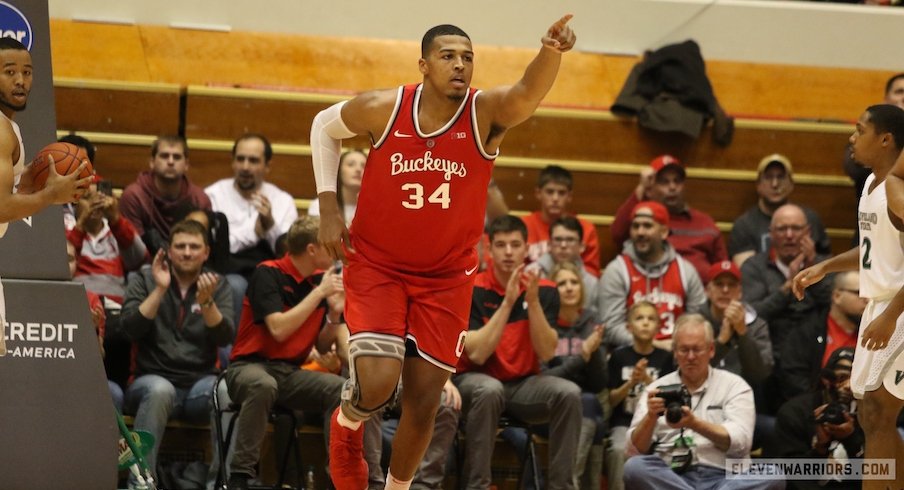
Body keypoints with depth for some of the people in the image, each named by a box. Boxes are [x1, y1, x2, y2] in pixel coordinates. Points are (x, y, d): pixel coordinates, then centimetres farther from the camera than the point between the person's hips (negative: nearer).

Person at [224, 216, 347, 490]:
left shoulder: (322, 279, 8)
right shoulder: (268, 274, -10)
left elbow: (322, 348, 12)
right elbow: (279, 329, -22)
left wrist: (334, 314, -7)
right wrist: (319, 293, -18)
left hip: (291, 373, 6)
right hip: (250, 366, -6)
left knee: (340, 388, -21)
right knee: (263, 385, -40)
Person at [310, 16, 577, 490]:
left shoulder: (486, 113, -15)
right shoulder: (385, 109, -12)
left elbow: (528, 92, -38)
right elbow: (324, 125, 7)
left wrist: (551, 51, -60)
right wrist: (328, 206, 0)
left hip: (446, 278, 1)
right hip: (376, 267, -1)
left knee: (423, 402, 3)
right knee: (378, 383, -19)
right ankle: (347, 421, 18)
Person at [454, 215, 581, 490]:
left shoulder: (544, 291, -1)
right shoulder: (473, 290, -10)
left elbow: (546, 353, -11)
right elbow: (477, 354, -20)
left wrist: (532, 301, -22)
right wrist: (507, 302, -24)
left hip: (524, 385, 3)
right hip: (476, 380, -3)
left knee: (569, 392, -25)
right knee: (490, 389, -37)